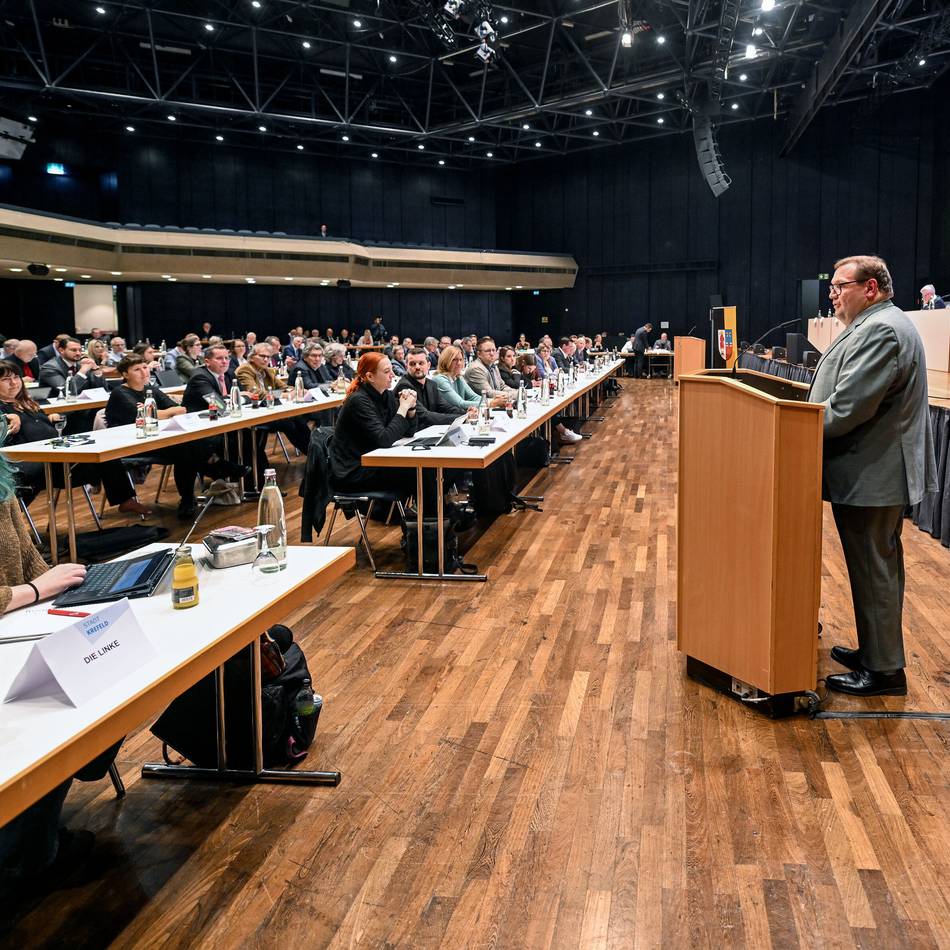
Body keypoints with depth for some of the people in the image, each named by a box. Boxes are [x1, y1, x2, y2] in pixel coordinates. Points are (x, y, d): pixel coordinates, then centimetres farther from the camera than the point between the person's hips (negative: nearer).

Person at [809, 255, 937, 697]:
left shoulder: (880, 331, -19)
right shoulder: (878, 325, 16)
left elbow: (847, 408, -25)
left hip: (871, 475, -11)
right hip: (880, 472, 11)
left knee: (874, 570, -2)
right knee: (878, 566, 18)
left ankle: (883, 670, 9)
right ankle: (876, 650, 30)